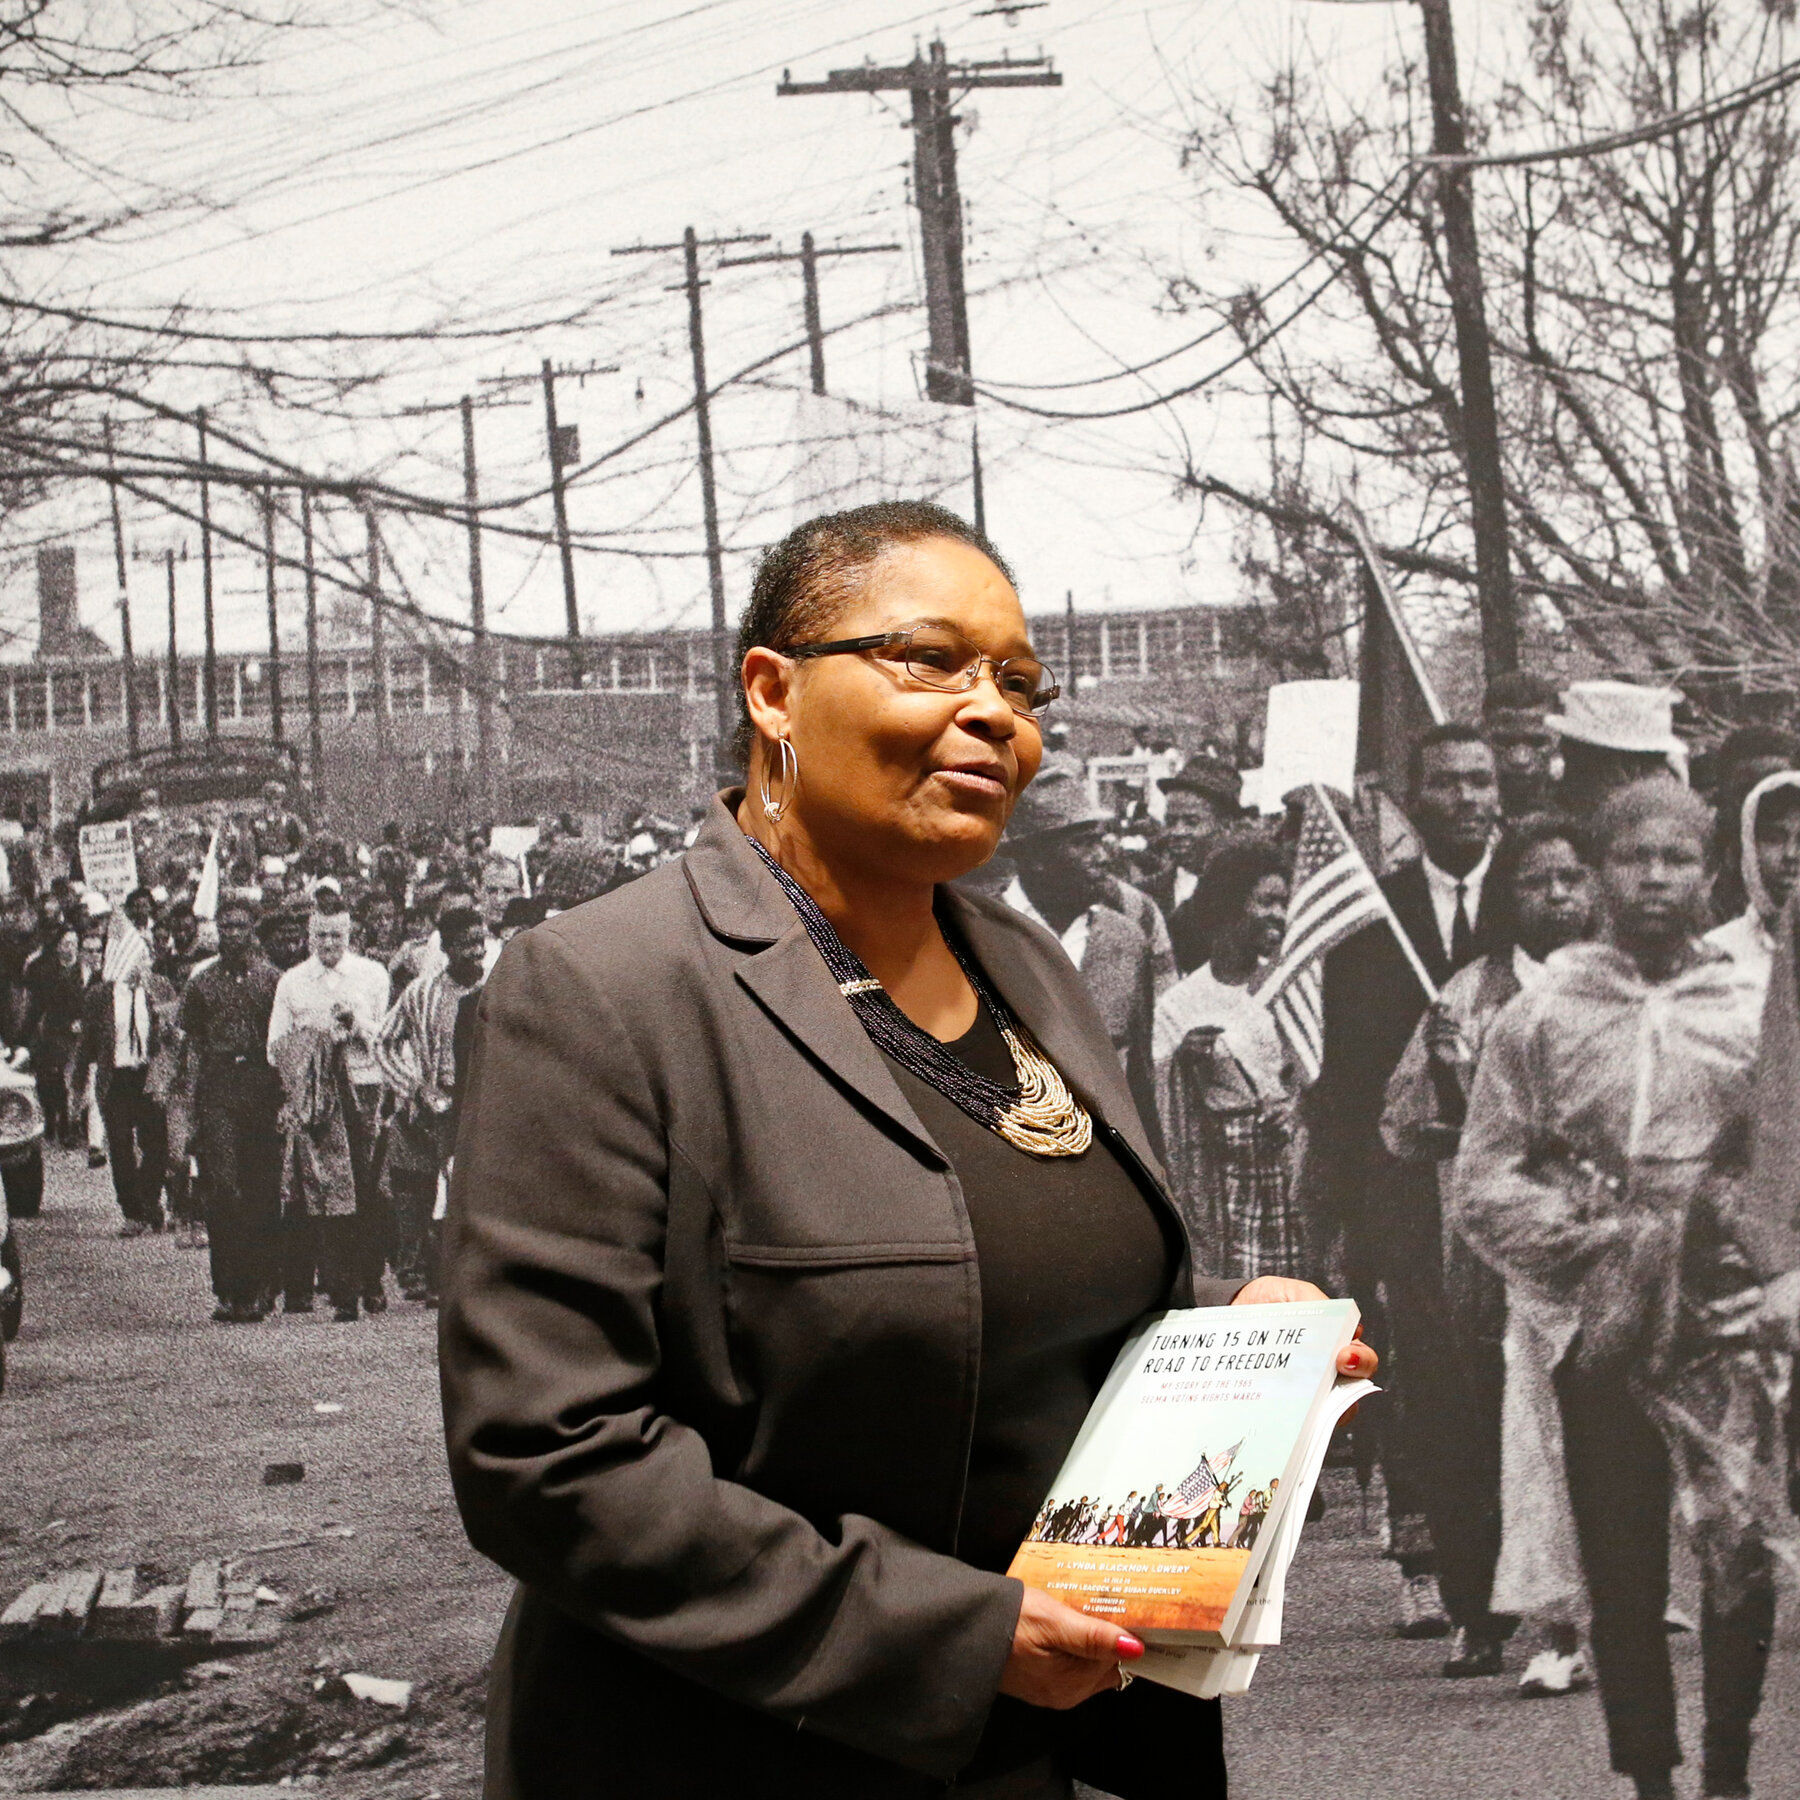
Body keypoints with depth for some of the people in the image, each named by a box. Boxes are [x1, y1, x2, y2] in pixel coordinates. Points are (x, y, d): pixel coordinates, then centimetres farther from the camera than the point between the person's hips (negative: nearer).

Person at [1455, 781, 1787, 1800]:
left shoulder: (1760, 1008, 6)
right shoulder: (1541, 1016, 7)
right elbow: (1484, 1185, 5)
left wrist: (1770, 1283, -10)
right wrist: (1595, 1247, -6)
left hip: (1729, 1326, -1)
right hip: (1599, 1332, 1)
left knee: (1742, 1552, -13)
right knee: (1622, 1572, 4)